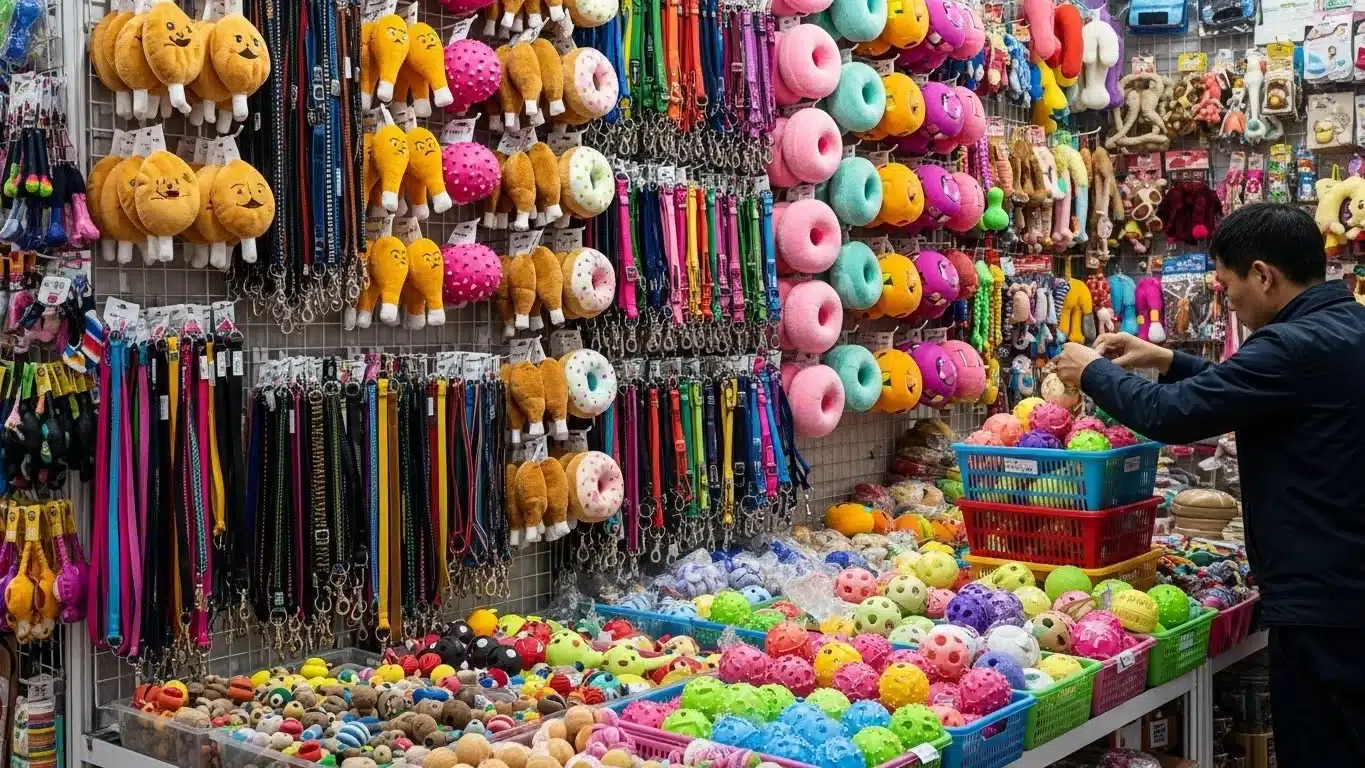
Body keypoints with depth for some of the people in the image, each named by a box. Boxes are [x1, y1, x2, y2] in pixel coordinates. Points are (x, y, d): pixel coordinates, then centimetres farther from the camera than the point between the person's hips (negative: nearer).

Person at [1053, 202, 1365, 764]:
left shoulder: (1298, 343, -22)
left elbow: (1171, 414, -21)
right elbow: (1252, 390, 25)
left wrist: (1093, 371, -5)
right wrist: (1170, 362, 19)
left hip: (1319, 602, -10)